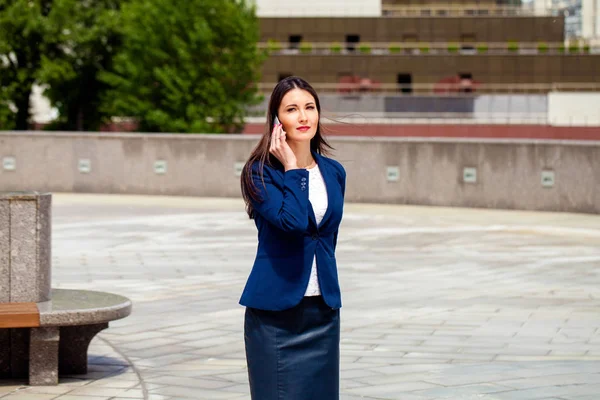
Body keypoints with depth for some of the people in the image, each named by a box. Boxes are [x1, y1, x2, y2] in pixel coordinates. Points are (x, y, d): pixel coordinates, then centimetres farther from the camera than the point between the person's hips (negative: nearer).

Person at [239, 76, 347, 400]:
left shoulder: (333, 173, 8)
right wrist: (291, 168, -15)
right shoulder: (259, 172, -8)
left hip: (322, 311, 5)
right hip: (276, 312, -5)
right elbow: (294, 221, -24)